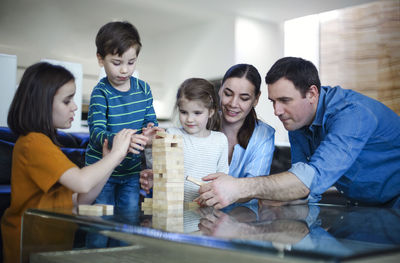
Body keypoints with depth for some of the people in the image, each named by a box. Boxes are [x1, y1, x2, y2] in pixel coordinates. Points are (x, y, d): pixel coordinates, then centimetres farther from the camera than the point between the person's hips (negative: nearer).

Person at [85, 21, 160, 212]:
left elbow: (151, 121, 6)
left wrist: (150, 132, -19)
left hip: (132, 170, 4)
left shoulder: (144, 89, 0)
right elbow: (96, 133, -24)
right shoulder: (100, 93, -15)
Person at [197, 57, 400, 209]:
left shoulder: (353, 113, -27)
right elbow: (305, 191, -2)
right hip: (363, 208, 6)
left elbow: (315, 178, -40)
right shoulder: (296, 120, -2)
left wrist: (241, 187, -45)